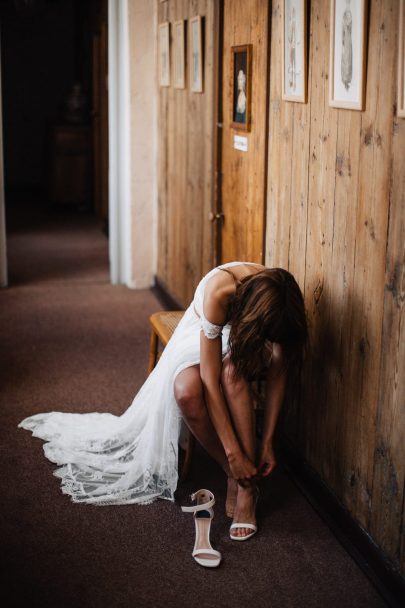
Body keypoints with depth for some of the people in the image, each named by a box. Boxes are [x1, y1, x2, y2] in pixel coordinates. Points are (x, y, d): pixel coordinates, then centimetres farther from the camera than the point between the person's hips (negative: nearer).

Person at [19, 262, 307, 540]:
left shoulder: (285, 301, -31)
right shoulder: (219, 291, -41)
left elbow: (278, 373, -19)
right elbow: (210, 380, -39)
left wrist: (268, 442, -20)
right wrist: (233, 454, -39)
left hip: (246, 344, 1)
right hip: (202, 335, -1)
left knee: (232, 371, -37)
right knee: (186, 392, -35)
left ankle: (247, 484, -28)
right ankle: (235, 476, -15)